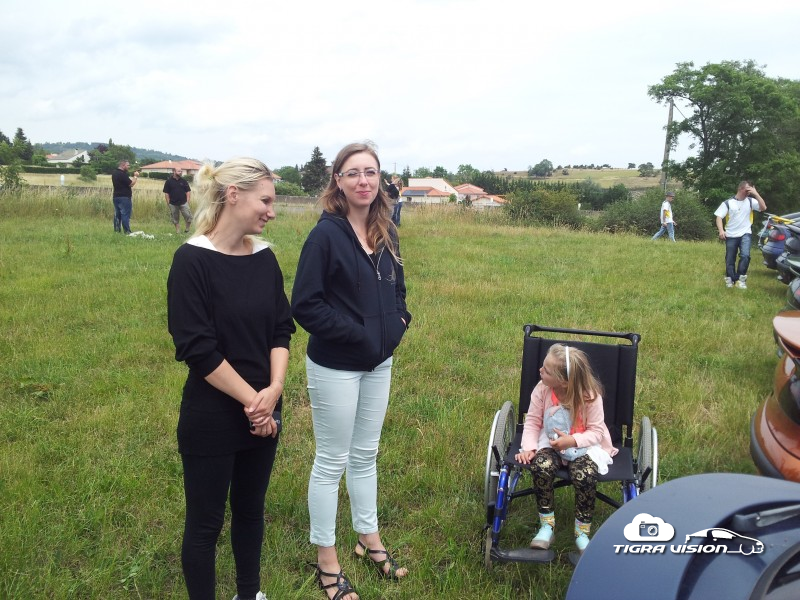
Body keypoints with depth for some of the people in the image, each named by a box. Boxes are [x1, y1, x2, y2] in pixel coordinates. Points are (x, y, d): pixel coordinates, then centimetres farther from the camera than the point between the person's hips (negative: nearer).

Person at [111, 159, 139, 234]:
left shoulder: (114, 173, 12)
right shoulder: (122, 174, -17)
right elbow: (131, 184, -17)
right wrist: (136, 176, -4)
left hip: (116, 197, 9)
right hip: (124, 197, -9)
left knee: (117, 214, 10)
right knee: (125, 215, -7)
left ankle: (117, 231, 12)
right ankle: (127, 232, -8)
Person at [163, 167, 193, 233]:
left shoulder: (184, 181, 4)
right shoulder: (168, 181, -1)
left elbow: (188, 191, 7)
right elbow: (166, 193, 1)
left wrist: (187, 201, -1)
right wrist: (168, 203, -3)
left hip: (183, 203, 1)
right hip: (173, 204, 0)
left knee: (188, 216, -6)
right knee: (175, 218, 9)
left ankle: (187, 229, 12)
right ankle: (177, 230, 22)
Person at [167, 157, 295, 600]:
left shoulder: (264, 258, 2)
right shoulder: (192, 260, -15)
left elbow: (281, 329, 3)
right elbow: (197, 349, -19)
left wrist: (273, 390, -12)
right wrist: (250, 398, -14)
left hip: (262, 414, 6)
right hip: (211, 418, -6)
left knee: (251, 509, 21)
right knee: (205, 523, 10)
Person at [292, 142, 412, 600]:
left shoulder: (387, 234, 3)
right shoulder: (326, 235, -17)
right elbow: (306, 305, -19)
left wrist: (399, 319, -2)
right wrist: (356, 334, -19)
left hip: (379, 363, 6)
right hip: (335, 367, -6)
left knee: (366, 454, 20)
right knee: (332, 461, 7)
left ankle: (369, 539, 38)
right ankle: (327, 562, 25)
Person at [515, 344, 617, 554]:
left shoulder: (590, 396, -20)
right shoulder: (542, 389, -14)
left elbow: (596, 432, -13)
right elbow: (532, 422, -5)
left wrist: (573, 441, -30)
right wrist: (529, 447, -21)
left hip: (583, 446, -2)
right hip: (550, 443, 2)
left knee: (585, 476, -31)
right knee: (541, 467, -30)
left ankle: (582, 532, -5)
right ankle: (547, 525, -8)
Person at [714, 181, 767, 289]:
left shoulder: (750, 201, 4)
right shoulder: (728, 203, -2)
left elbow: (763, 207, -8)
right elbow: (719, 217, -5)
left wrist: (756, 193, -12)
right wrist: (721, 230, -20)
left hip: (745, 234, 0)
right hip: (731, 235, 0)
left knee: (745, 255, -20)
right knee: (730, 260, 6)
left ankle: (741, 279, -8)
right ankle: (730, 279, 24)